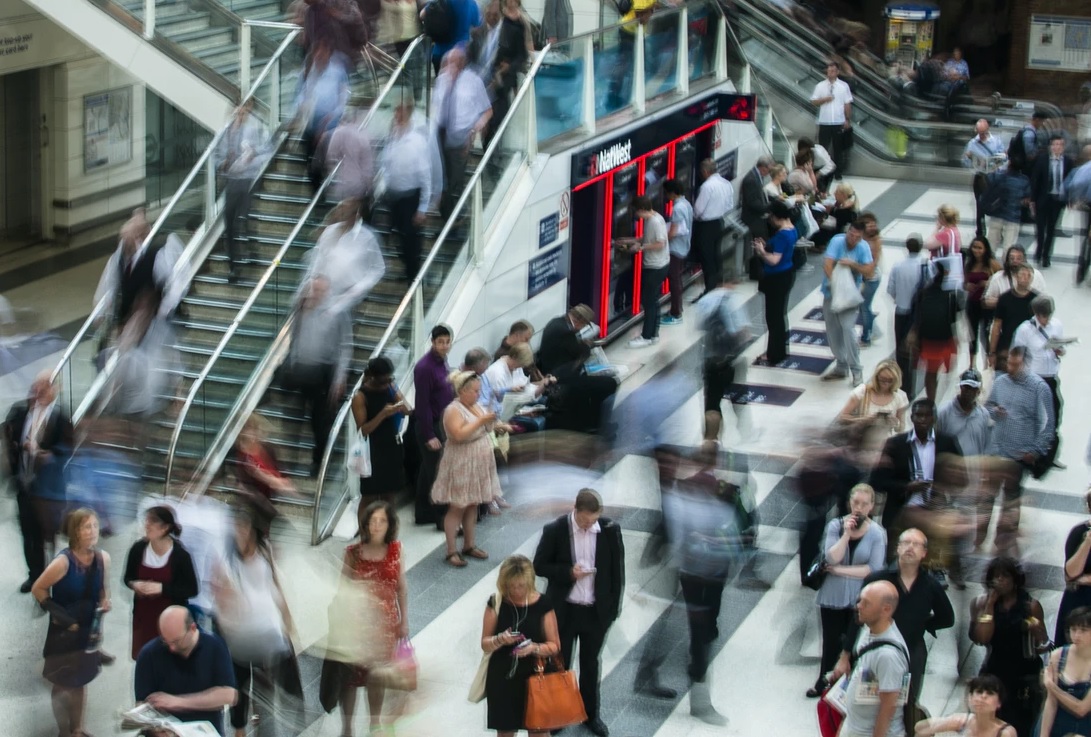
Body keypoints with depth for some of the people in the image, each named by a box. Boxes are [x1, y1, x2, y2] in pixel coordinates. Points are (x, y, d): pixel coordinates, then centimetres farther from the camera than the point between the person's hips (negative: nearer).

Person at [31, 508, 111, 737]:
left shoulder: (103, 558, -9)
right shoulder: (63, 562, -26)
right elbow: (37, 589, -15)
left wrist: (104, 603, -11)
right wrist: (57, 613, -14)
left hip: (88, 630, 5)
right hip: (63, 632, -5)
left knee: (80, 681, 20)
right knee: (63, 684, 11)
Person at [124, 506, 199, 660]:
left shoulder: (180, 554, -17)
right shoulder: (138, 549, -6)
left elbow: (192, 590, -12)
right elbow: (127, 578, 10)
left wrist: (162, 588, -23)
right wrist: (135, 584, -14)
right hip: (143, 615, 4)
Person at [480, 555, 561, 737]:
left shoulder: (542, 604, -9)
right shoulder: (496, 603, -6)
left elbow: (554, 646, -4)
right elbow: (485, 644, -2)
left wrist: (535, 648, -25)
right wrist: (500, 640, -23)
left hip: (534, 678, -1)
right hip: (502, 678, 1)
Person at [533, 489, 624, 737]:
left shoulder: (610, 529, -10)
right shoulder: (555, 530, -14)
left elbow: (617, 570, -1)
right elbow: (539, 566, -6)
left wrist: (613, 607, -1)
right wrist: (568, 572, -21)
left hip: (597, 611, 1)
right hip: (564, 610, -1)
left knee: (590, 664, 17)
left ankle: (590, 714, 32)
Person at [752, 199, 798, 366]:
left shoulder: (782, 235, -24)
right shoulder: (791, 230, 7)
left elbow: (774, 260, -28)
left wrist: (761, 251, -12)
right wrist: (766, 247, 7)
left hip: (777, 278, -10)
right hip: (786, 274, 10)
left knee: (774, 316, -2)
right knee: (780, 314, 20)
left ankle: (774, 355, 4)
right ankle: (781, 350, 31)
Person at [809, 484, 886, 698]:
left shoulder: (877, 533, -12)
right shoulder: (836, 525, -9)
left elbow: (874, 569, -18)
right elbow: (832, 558, -19)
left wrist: (840, 570, -17)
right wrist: (846, 533, -27)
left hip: (860, 599, -1)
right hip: (833, 596, 1)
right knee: (831, 642, 18)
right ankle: (823, 683, 37)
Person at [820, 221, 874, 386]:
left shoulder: (863, 247, -11)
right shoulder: (837, 241, -11)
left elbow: (868, 271, -13)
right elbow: (827, 264, -20)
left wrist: (853, 264, -27)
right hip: (831, 292, 3)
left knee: (848, 329, -17)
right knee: (832, 332, 11)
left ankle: (856, 370, -8)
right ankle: (841, 367, 26)